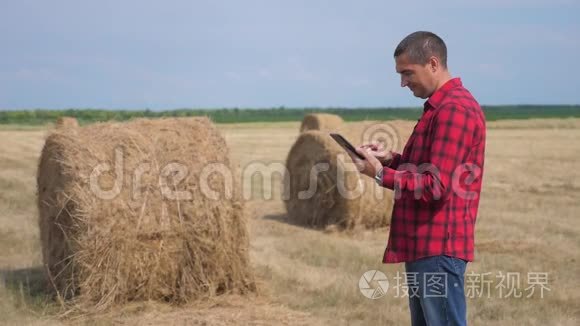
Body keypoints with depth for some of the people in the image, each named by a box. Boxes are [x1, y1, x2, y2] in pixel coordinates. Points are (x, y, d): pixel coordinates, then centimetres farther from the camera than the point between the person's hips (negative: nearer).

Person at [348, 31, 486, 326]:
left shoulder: (454, 108, -16)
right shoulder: (440, 106, 17)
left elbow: (437, 186, -21)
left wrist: (381, 174, -14)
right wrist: (391, 159, 7)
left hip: (438, 248, -11)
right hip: (424, 245, 11)